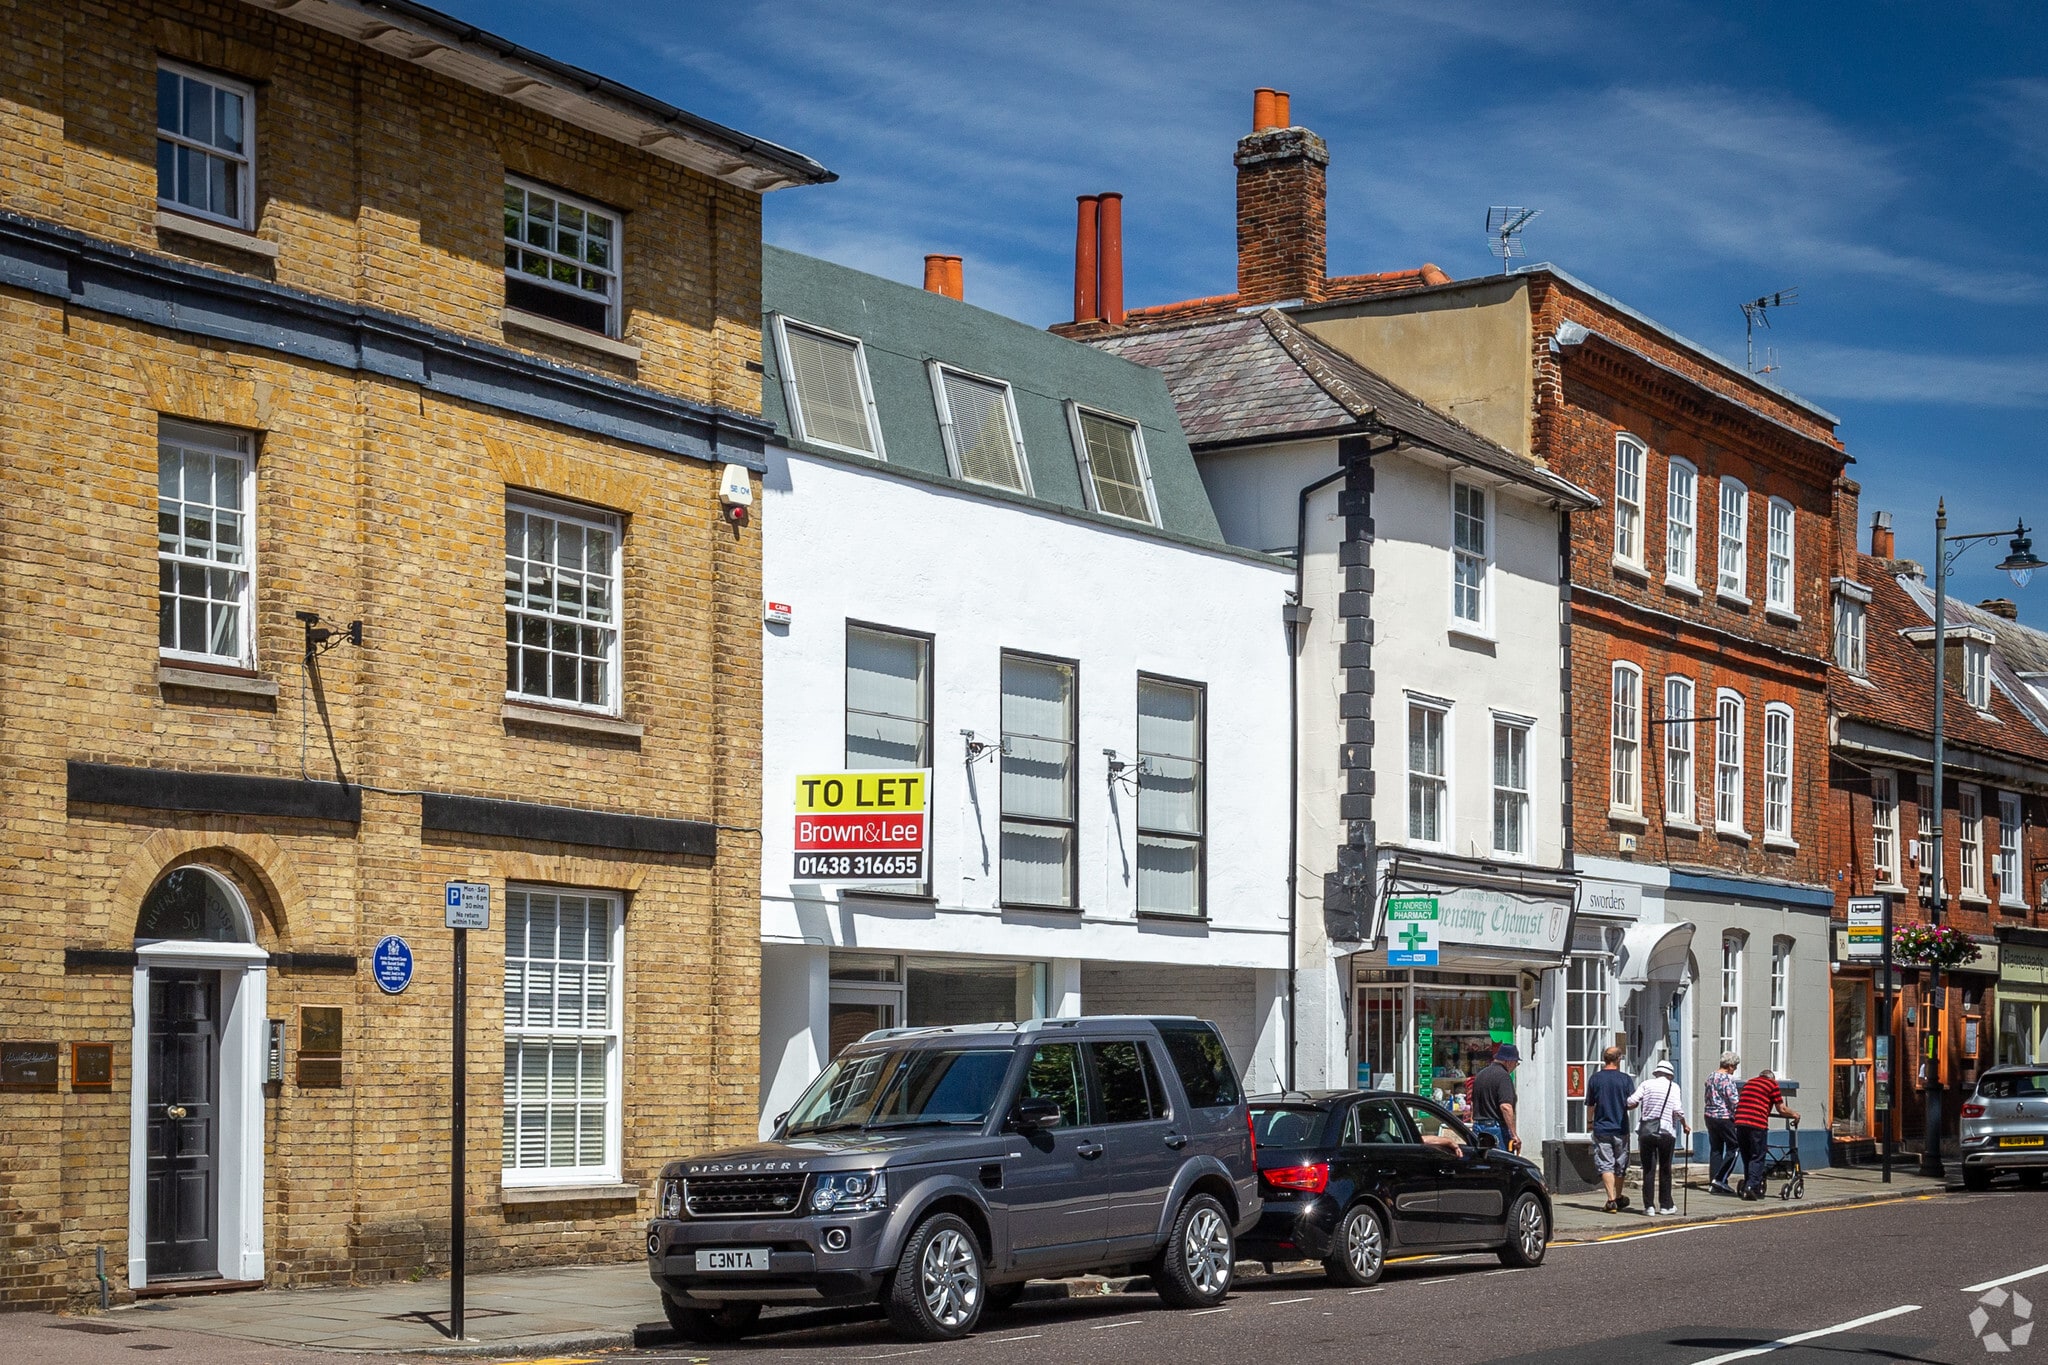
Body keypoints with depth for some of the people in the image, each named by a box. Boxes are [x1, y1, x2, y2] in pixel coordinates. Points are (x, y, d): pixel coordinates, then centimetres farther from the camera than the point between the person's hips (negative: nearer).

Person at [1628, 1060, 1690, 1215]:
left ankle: (1649, 1205, 1)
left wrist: (1637, 1105, 18)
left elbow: (1631, 1102, -5)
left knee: (1648, 1169, 4)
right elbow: (1678, 1110, -9)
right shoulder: (1673, 1087, 1)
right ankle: (1665, 1205, 16)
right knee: (1665, 1170, 11)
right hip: (1666, 1132, -1)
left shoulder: (1647, 1084, 4)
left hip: (1646, 1131, 1)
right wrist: (1685, 1125, 8)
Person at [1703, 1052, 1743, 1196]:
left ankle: (1713, 1181, 11)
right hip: (1725, 1118, -8)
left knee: (1715, 1149, 12)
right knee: (1733, 1147, -1)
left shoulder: (1710, 1078, 12)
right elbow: (1735, 1101, -18)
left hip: (1710, 1116, 9)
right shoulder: (1727, 1079, -15)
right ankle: (1721, 1179, -8)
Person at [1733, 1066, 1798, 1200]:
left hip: (1740, 1122, 5)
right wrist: (1794, 1115, 27)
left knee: (1747, 1158, 15)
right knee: (1757, 1158, 1)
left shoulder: (1750, 1082, 24)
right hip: (1757, 1124, -5)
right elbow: (1781, 1110, 8)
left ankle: (1747, 1188, 18)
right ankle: (1751, 1186, -11)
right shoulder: (1772, 1084, 8)